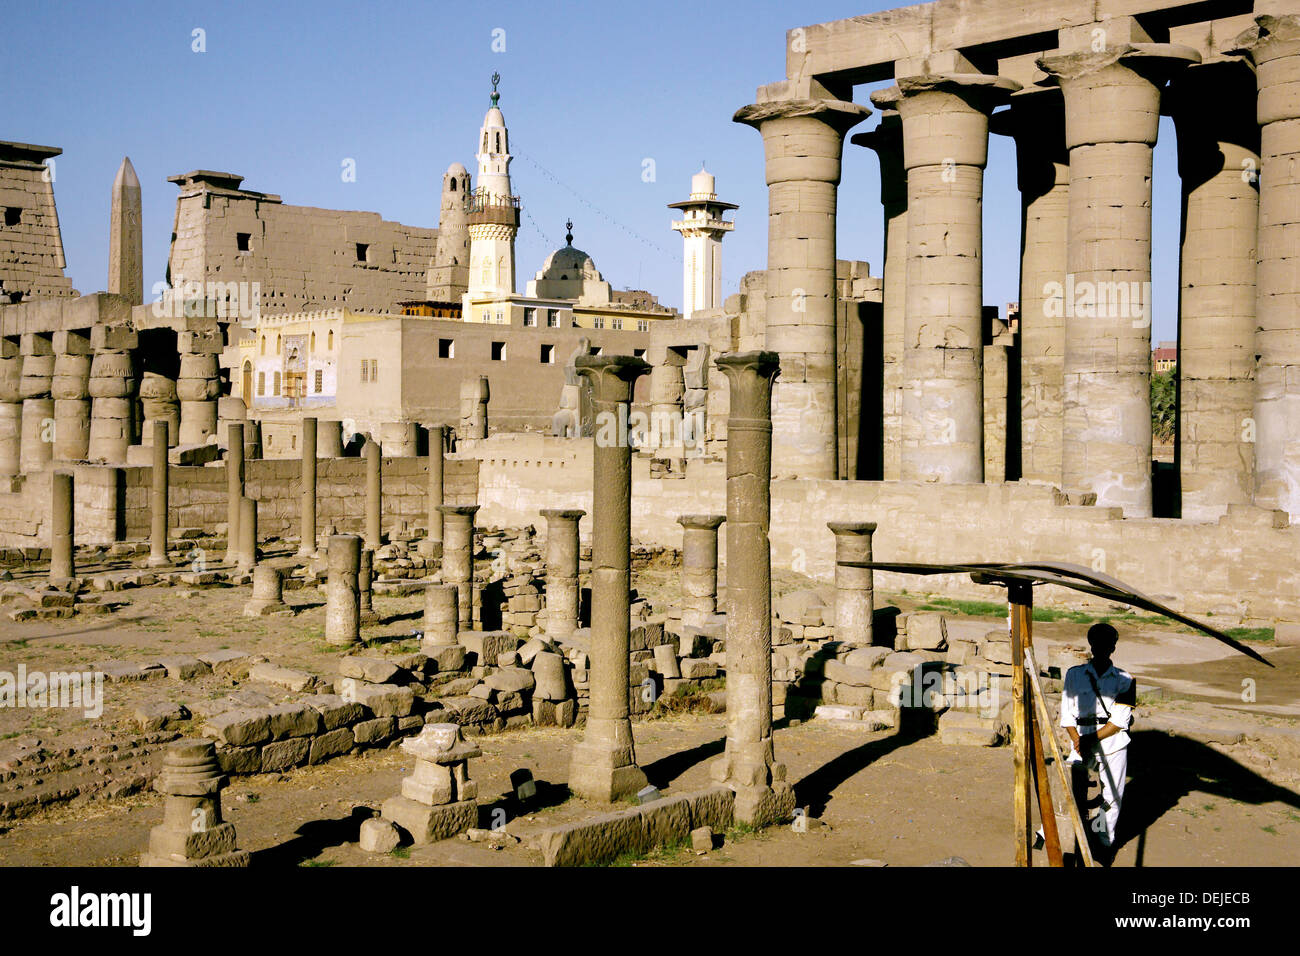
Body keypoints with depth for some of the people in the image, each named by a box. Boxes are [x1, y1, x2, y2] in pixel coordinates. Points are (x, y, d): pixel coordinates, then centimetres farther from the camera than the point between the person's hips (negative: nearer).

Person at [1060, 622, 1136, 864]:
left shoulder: (1124, 679, 4)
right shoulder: (1074, 674, 8)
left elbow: (1120, 721, -3)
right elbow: (1067, 715, 6)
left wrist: (1092, 739, -12)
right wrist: (1077, 742, -8)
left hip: (1113, 745, 0)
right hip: (1082, 744, 0)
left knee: (1112, 796, 1)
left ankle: (1104, 841, 20)